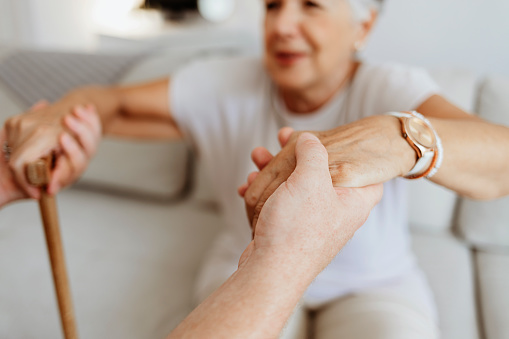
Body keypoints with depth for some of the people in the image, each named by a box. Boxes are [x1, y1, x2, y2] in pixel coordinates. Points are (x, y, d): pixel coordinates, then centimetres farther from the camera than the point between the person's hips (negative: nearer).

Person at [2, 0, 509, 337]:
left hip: (372, 288, 0)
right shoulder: (225, 88, -11)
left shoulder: (389, 90, -18)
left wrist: (400, 137, -56)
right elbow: (111, 101, -6)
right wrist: (61, 113, -30)